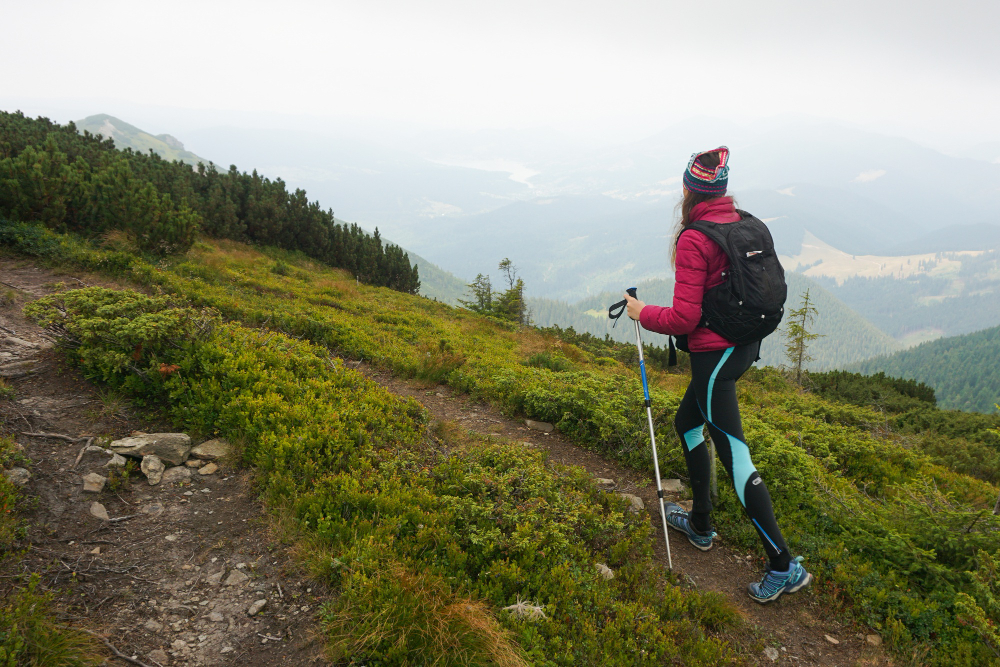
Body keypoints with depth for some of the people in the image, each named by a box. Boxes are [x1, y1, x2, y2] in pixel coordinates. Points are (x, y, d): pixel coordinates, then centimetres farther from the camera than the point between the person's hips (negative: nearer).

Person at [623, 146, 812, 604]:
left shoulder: (692, 240, -19)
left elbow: (683, 318, -21)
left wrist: (642, 313, -5)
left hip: (714, 353, -9)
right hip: (746, 344, 9)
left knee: (733, 454, -3)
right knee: (686, 422, 23)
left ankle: (784, 566, 2)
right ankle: (700, 523, 36)